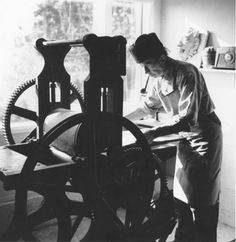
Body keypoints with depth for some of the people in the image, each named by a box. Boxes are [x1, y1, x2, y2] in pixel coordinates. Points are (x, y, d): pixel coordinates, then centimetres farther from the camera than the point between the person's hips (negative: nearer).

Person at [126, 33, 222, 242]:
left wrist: (155, 132, -39)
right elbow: (148, 107, 18)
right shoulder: (159, 78, 2)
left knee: (203, 201, -2)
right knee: (182, 195, 14)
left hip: (204, 136, -8)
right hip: (186, 138, 8)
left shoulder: (186, 73, -24)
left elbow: (188, 119, -31)